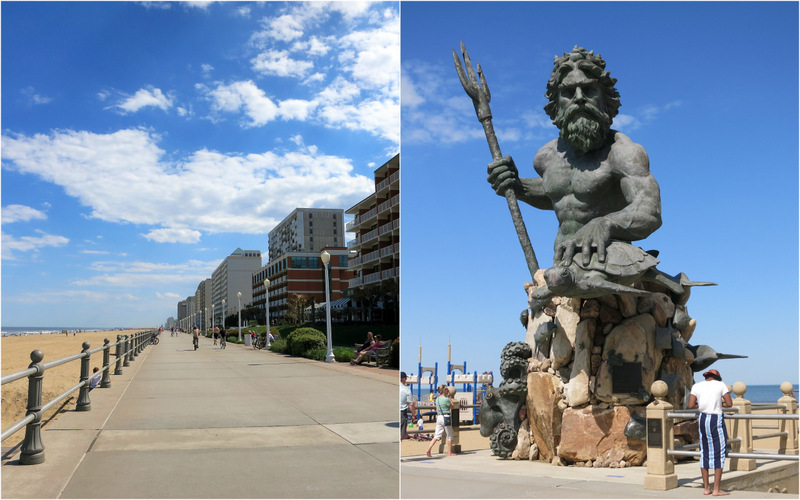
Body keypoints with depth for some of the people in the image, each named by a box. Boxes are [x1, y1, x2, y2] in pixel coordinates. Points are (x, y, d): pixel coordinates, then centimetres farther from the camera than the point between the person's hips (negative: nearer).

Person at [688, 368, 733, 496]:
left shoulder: (697, 386, 7)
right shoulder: (721, 384, 1)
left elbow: (691, 406, 1)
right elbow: (729, 404, -3)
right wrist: (719, 404, 14)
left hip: (702, 419, 4)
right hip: (716, 420, -4)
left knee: (705, 453, 11)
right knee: (719, 454, 3)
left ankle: (706, 488, 15)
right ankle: (716, 489, 3)